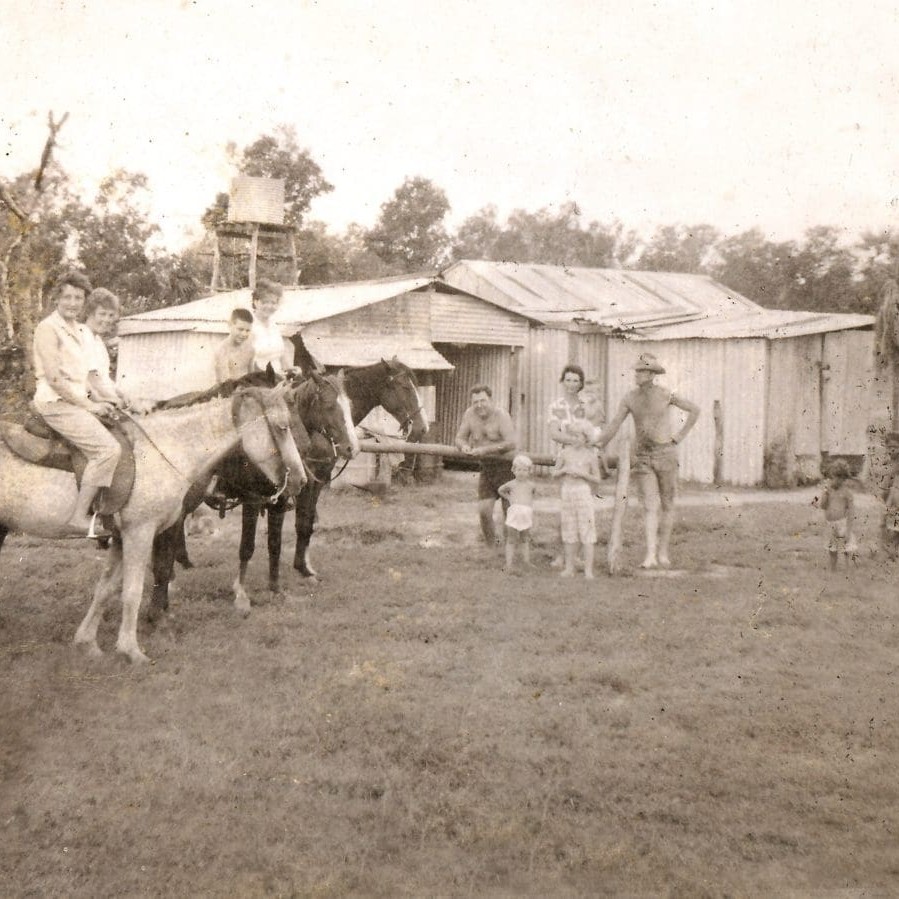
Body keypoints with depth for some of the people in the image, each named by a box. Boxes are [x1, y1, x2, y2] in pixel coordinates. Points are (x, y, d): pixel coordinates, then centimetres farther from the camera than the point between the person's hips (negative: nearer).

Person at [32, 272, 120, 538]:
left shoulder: (84, 332, 17)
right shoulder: (48, 329, -10)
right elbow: (55, 379, -17)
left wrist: (109, 398, 6)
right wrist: (90, 405, -14)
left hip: (78, 403, 9)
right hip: (56, 403, -9)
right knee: (109, 449, -22)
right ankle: (78, 518, -20)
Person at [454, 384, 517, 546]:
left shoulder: (501, 415, -19)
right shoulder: (470, 414, -1)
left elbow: (511, 443, -30)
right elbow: (459, 438, 6)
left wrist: (485, 450, -34)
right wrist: (464, 446, -19)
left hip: (506, 466, -5)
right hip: (486, 468, 5)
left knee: (510, 511, -2)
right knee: (483, 510, -1)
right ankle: (491, 548, 13)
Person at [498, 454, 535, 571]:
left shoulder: (530, 485, 5)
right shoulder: (511, 484, 1)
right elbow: (500, 490, 18)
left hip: (526, 515, 2)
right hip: (514, 513, -2)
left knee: (525, 540, 12)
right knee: (511, 540, -1)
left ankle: (527, 562, 17)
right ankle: (509, 565, -2)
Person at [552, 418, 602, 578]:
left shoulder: (590, 455, -1)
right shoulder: (565, 452, 6)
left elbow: (597, 479, 1)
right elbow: (554, 473, 12)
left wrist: (583, 474, -14)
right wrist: (564, 470, -8)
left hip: (583, 492, -3)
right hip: (567, 492, 3)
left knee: (586, 532, -4)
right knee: (569, 532, 8)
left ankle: (588, 570, 0)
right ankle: (569, 568, 16)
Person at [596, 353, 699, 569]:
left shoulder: (665, 395, -6)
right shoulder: (630, 398, 1)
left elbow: (694, 410, 5)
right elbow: (614, 426, 2)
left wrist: (679, 436, 1)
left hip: (665, 453, -1)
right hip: (643, 455, 1)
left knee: (667, 506, 8)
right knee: (649, 506, -10)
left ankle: (663, 553, 20)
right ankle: (651, 556, -18)